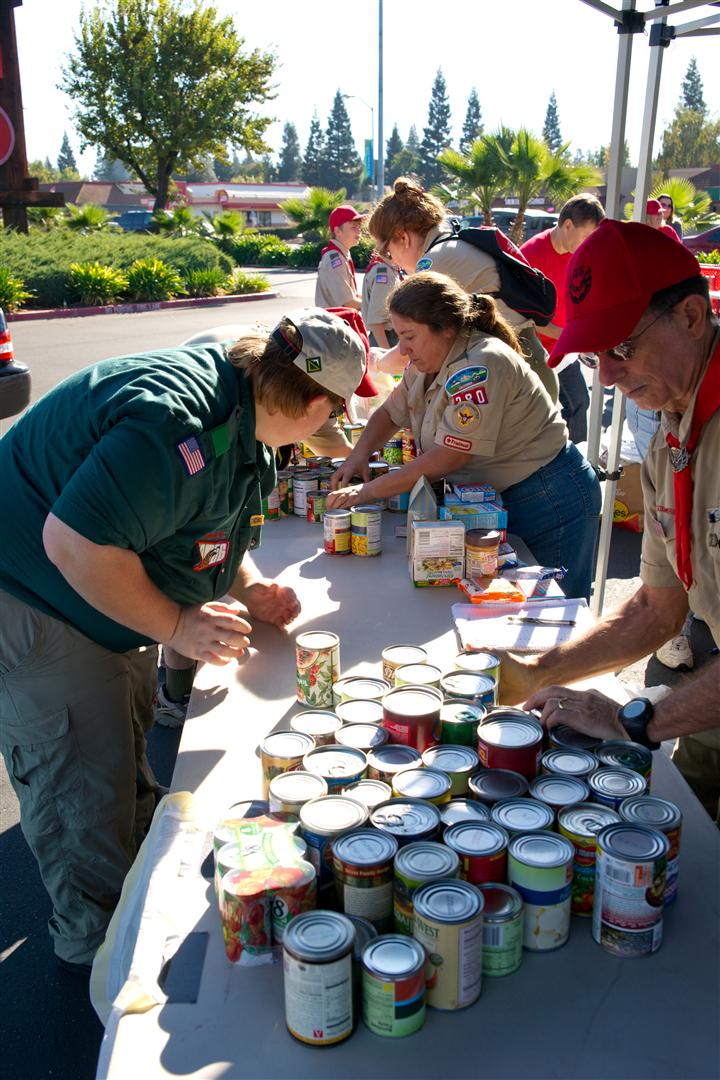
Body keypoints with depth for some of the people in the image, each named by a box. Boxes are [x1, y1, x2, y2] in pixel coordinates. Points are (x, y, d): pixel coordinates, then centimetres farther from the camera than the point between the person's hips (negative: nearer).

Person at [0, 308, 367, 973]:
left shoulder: (242, 413, -2)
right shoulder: (177, 426, -36)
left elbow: (205, 521, 14)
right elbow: (74, 543, -37)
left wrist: (247, 586, -3)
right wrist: (177, 626, -26)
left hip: (111, 591, 10)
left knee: (131, 752, 23)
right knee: (84, 787, 0)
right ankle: (96, 942, 22)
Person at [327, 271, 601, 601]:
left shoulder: (479, 366, -26)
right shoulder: (427, 363, 3)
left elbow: (449, 457, -27)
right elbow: (390, 413, 16)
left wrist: (368, 492, -23)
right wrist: (359, 456, -4)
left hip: (549, 500, -9)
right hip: (497, 500, 9)